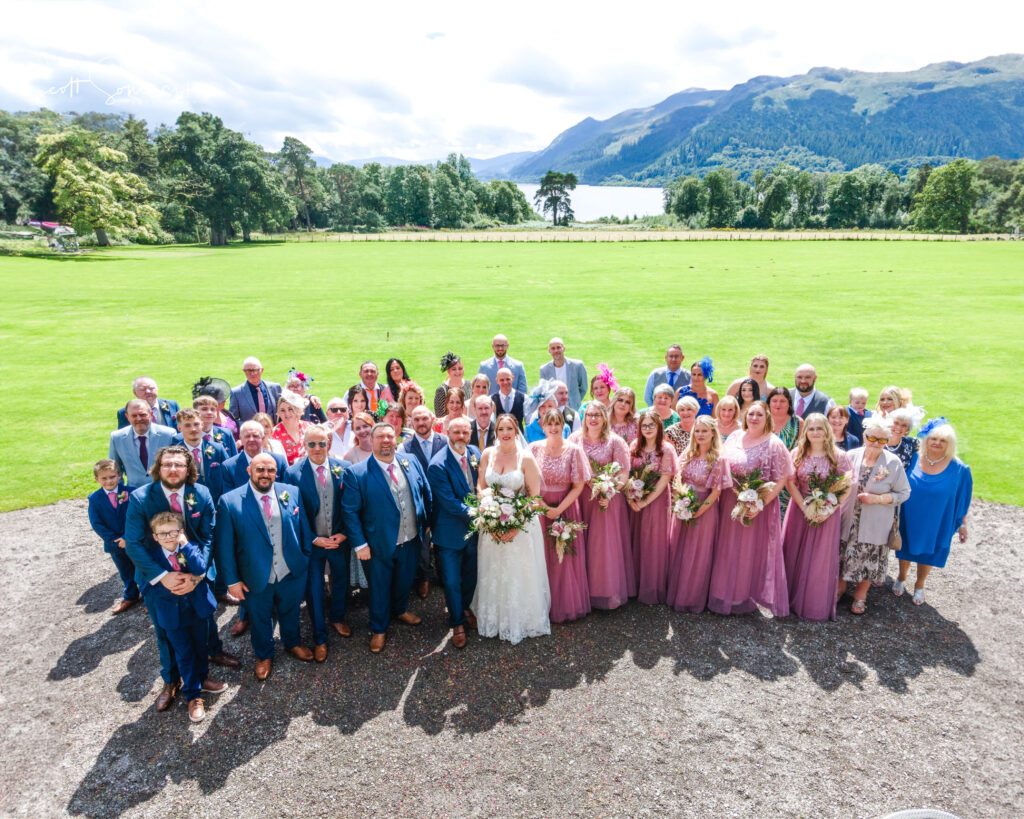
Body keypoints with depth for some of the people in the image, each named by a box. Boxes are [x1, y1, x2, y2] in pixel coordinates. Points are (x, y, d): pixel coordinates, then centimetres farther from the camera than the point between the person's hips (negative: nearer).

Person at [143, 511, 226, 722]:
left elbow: (200, 568, -28)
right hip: (173, 614, -1)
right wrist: (185, 581, -26)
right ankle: (193, 696, 22)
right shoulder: (153, 557, -11)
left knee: (201, 647, 20)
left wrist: (185, 544, -28)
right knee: (184, 654, 8)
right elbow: (156, 589, -16)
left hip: (198, 608, 2)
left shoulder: (191, 547, -10)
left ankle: (202, 678, 44)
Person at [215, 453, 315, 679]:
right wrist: (232, 580, -10)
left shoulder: (292, 492, -8)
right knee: (260, 619, 22)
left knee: (290, 611, 25)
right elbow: (225, 546, -11)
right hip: (256, 579, -2)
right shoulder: (230, 501, -16)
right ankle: (264, 656, 49)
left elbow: (304, 528, 1)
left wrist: (307, 557, 2)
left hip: (293, 573, 2)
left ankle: (292, 642, 54)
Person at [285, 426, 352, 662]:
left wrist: (344, 534, -11)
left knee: (341, 582, 21)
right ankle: (319, 638, 30)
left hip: (340, 540, 2)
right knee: (314, 591, 10)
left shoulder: (344, 468, -8)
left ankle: (337, 618, 50)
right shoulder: (293, 473, -13)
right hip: (311, 543, -2)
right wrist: (315, 539, -14)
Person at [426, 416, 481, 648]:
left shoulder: (475, 453, -3)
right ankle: (457, 622, 27)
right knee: (452, 581, 6)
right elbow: (449, 502, -23)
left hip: (474, 528, 6)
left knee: (471, 574, 22)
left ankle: (465, 608, 47)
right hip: (451, 531, -5)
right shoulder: (437, 465, -22)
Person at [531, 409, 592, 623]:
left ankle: (567, 605, 23)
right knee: (541, 558, 6)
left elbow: (578, 486, -7)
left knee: (566, 558, 5)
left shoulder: (573, 450, -6)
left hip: (566, 508, -1)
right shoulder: (534, 448, -2)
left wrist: (559, 509, -13)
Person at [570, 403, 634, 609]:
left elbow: (623, 473, -4)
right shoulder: (575, 439, 4)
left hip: (608, 499, -2)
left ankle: (608, 593, 15)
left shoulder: (615, 441, -1)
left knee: (606, 543, 1)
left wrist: (610, 493, -16)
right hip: (581, 498, 2)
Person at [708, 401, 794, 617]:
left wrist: (760, 504, -20)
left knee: (751, 552, 8)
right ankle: (725, 594, 29)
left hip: (758, 507, -4)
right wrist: (719, 494, 0)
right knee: (728, 551, 14)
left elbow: (780, 480, -12)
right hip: (729, 506, 5)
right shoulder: (733, 438, 4)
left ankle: (744, 598, 24)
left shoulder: (774, 444, -10)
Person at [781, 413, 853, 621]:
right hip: (800, 510, 2)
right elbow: (790, 483, -3)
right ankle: (793, 600, 23)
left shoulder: (839, 456, -6)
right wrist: (805, 508, -12)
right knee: (795, 555, 8)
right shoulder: (797, 454, -2)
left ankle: (818, 606, 20)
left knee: (822, 559, 5)